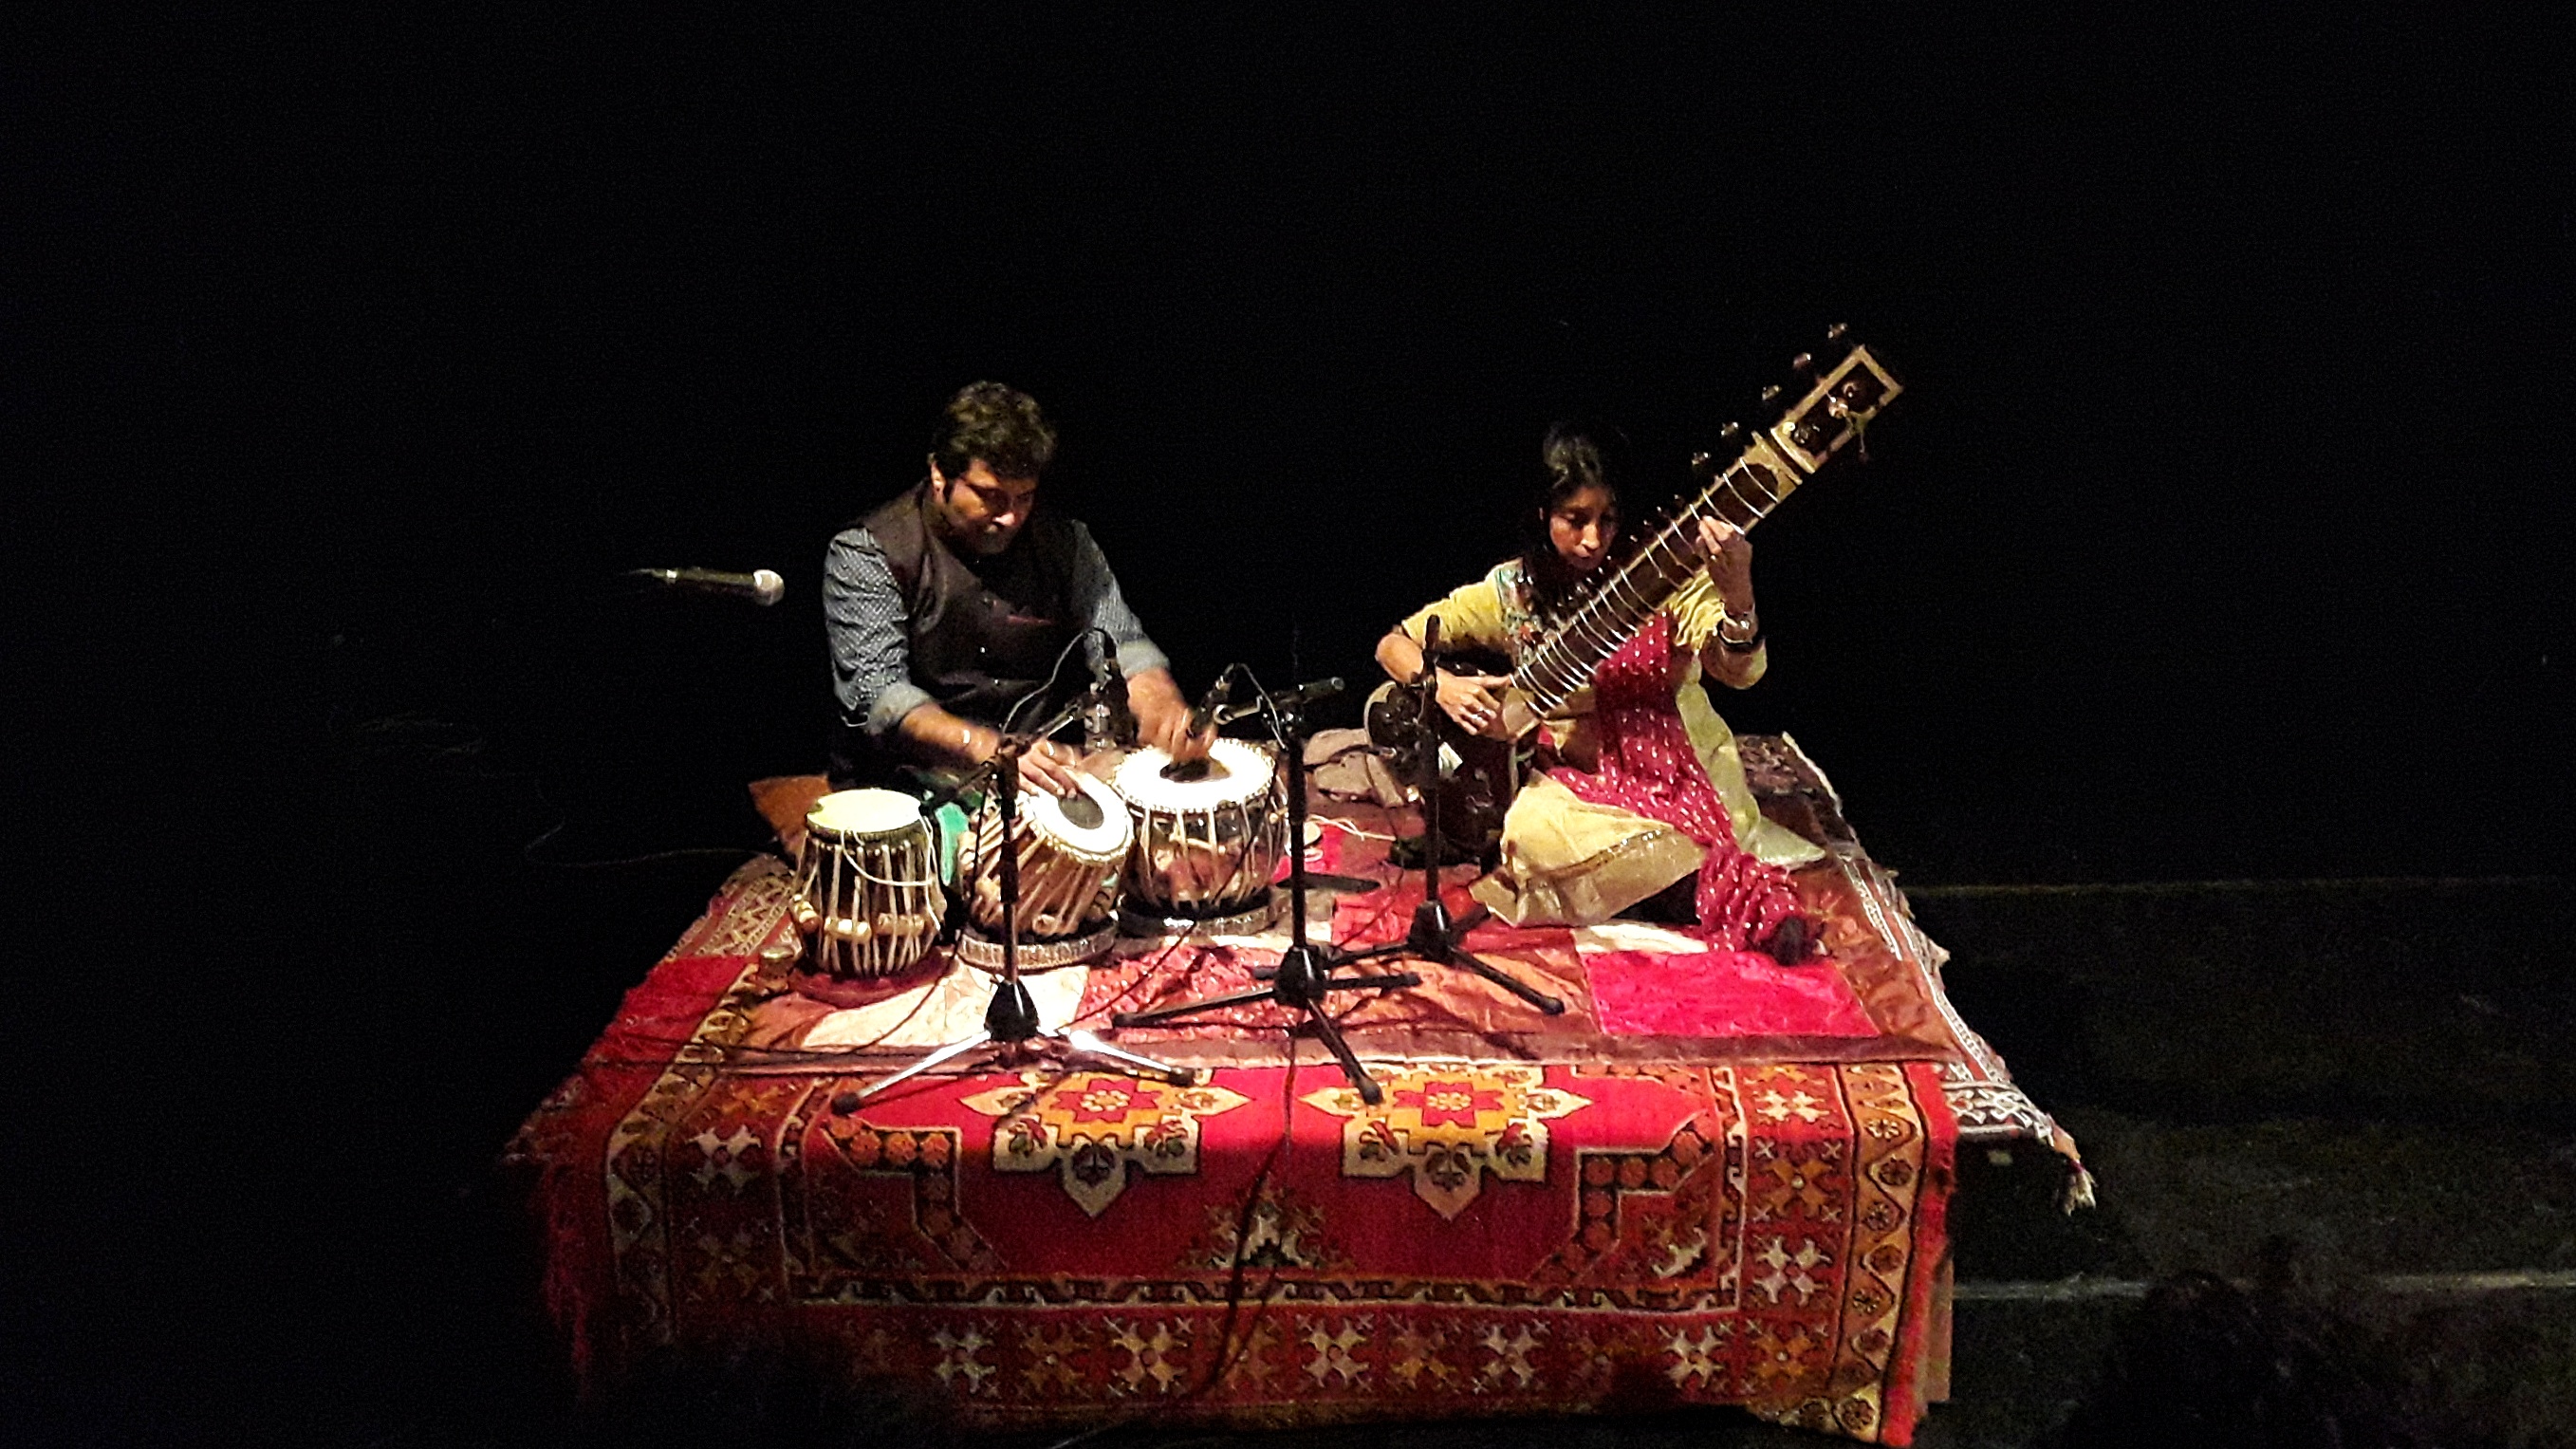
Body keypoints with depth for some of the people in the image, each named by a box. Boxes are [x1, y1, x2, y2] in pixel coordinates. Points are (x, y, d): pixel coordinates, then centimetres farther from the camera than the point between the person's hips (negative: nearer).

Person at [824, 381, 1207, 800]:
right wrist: (987, 748, -34)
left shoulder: (1062, 541, 7)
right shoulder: (867, 554, -8)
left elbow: (1119, 642, 1)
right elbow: (875, 694, -18)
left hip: (1046, 775, 4)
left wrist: (1162, 704, -23)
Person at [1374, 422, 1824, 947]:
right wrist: (1440, 684, -18)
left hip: (1671, 770, -2)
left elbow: (1740, 672, -22)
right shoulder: (1512, 590, -2)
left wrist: (1738, 600, -44)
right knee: (1531, 827, -31)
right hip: (1575, 777, 2)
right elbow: (1394, 644, 4)